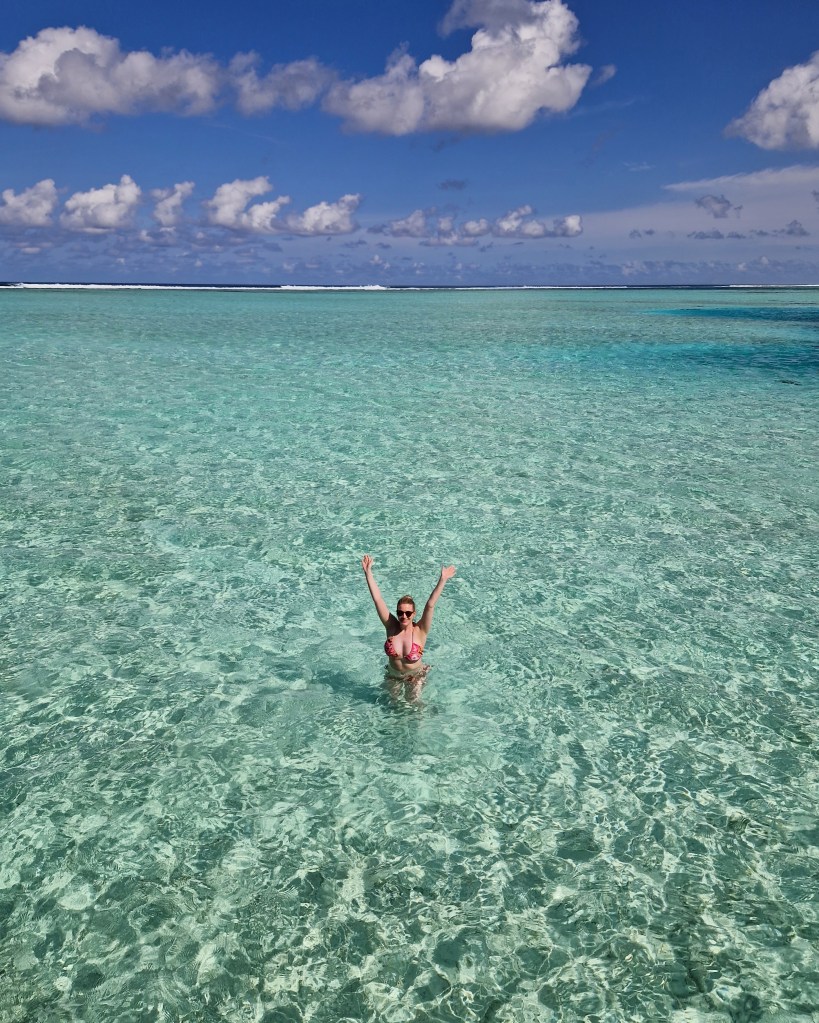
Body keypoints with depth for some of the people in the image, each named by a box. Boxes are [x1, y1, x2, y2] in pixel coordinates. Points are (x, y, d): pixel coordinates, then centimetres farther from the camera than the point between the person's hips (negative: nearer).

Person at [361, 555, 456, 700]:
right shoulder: (391, 627, -23)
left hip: (414, 675, -2)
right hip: (393, 674, 2)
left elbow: (430, 605, -38)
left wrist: (443, 580, -48)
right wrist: (368, 572, -33)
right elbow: (377, 599, -27)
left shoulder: (420, 631, -27)